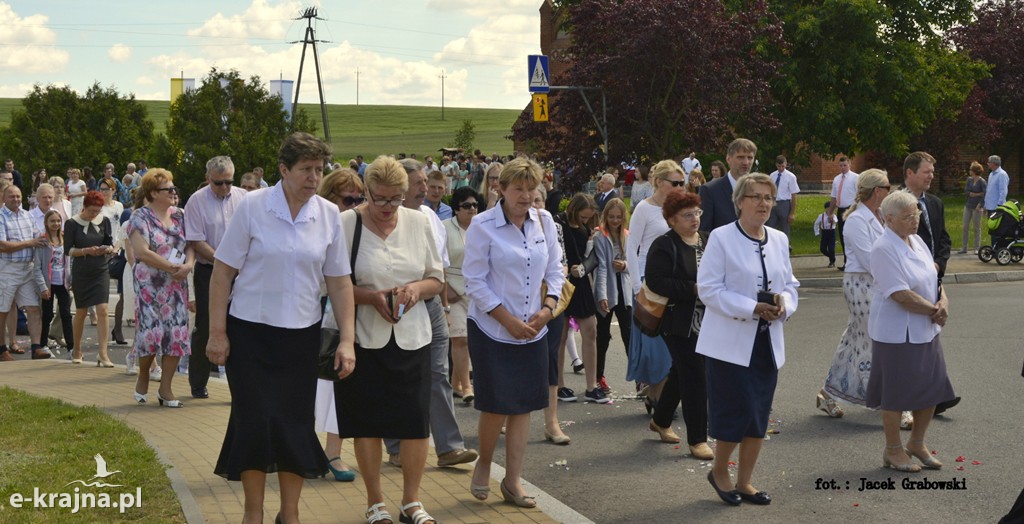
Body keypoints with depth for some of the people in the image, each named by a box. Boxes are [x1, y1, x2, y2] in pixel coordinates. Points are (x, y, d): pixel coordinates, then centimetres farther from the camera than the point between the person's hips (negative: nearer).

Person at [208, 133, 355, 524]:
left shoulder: (329, 215, 0)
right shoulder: (252, 207, -9)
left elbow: (339, 282, 4)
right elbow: (223, 272, -6)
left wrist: (347, 340, -2)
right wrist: (217, 333, -8)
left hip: (301, 335, 3)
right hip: (250, 332, -3)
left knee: (297, 424, 5)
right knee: (255, 421, -2)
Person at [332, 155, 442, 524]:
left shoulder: (419, 222, 4)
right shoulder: (345, 225, -6)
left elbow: (437, 279, 11)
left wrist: (416, 288, -10)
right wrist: (371, 296, -19)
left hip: (412, 337, 3)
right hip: (365, 338, -2)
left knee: (416, 422, 4)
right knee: (368, 424, 6)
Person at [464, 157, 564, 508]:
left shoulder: (544, 221, 4)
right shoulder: (483, 226, -10)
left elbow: (554, 272, 11)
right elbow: (475, 281, -11)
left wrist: (547, 308, -6)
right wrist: (509, 320, -14)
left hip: (533, 330, 4)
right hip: (492, 329, -4)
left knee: (523, 404, 6)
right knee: (497, 405, -4)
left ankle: (512, 481, 14)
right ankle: (483, 463, 23)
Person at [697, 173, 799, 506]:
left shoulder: (779, 240, 10)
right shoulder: (721, 238, -9)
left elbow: (790, 285, 15)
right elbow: (709, 289, -13)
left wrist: (784, 305, -9)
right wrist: (753, 309, -21)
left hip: (768, 341, 6)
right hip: (731, 341, -6)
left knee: (759, 414, 9)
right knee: (736, 410, -6)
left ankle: (745, 481, 21)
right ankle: (719, 471, 18)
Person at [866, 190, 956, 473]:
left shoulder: (917, 242, 9)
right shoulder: (884, 249, -19)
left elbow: (933, 278, 13)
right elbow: (901, 295, -23)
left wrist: (943, 303, -8)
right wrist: (934, 310, -14)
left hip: (926, 330, 8)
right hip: (896, 333, -8)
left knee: (932, 389, 12)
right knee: (896, 393, 3)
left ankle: (917, 443, 30)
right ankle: (893, 451, 18)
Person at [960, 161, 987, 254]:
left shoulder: (982, 181, -10)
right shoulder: (969, 180, 7)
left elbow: (985, 194, -15)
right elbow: (966, 190, -3)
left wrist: (980, 205, -19)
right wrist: (977, 194, -12)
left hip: (977, 207, -6)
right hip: (968, 205, 6)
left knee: (976, 228, 1)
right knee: (965, 227, 5)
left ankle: (977, 248, 8)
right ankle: (964, 248, 10)